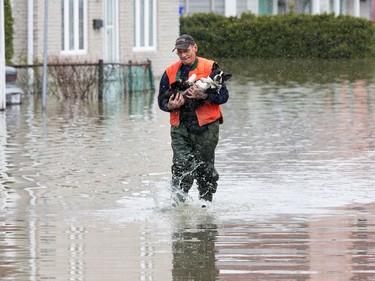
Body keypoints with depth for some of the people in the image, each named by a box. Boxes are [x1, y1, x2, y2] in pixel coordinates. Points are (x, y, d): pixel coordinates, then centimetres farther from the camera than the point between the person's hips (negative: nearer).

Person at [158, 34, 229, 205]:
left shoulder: (210, 68, 0)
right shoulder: (170, 72, 10)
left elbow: (223, 95, -3)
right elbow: (161, 99, 14)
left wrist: (204, 96, -21)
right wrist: (170, 105, -9)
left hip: (206, 126, -2)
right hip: (180, 127, 2)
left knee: (205, 168, 4)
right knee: (181, 166, -12)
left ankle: (206, 202, 18)